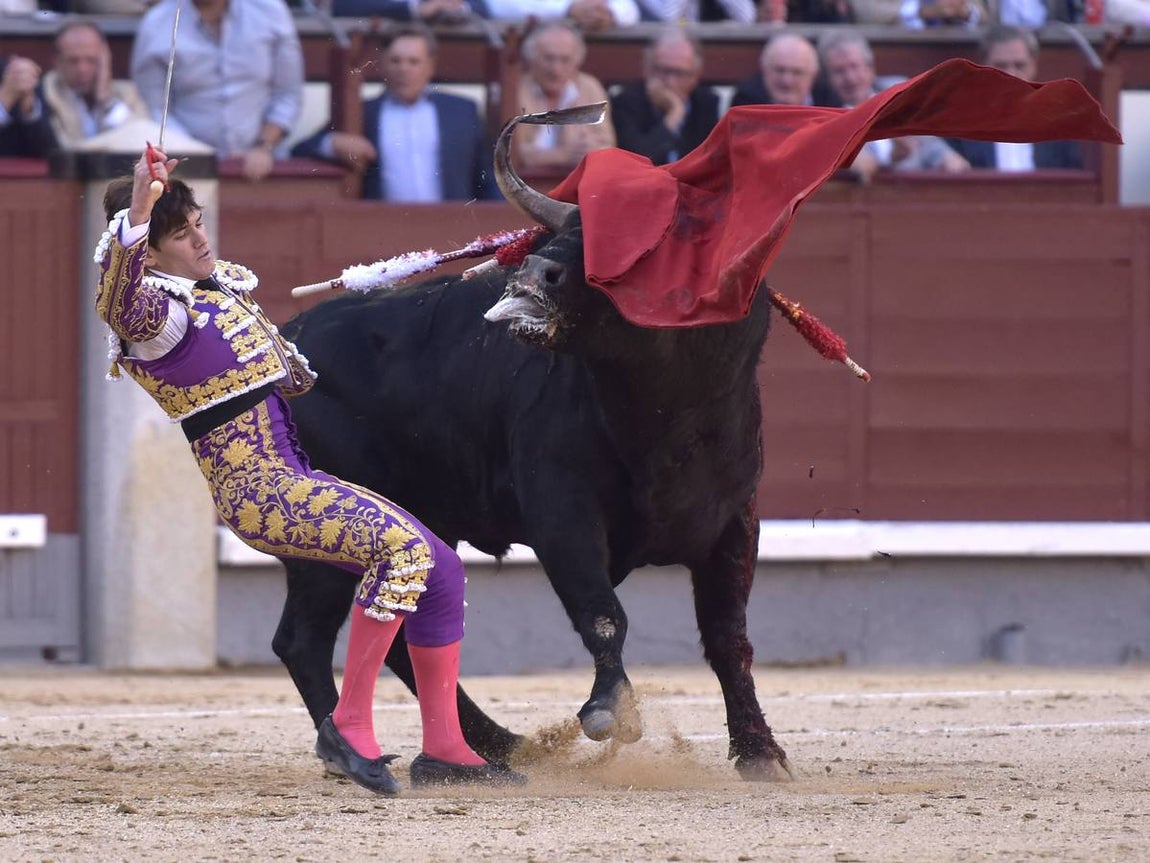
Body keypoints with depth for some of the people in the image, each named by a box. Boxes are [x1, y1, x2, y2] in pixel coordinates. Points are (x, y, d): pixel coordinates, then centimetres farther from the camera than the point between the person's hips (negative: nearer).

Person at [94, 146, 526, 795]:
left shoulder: (223, 286, 17)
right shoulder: (155, 310, -11)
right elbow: (119, 303, -38)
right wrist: (138, 205, -49)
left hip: (298, 478, 10)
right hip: (256, 491, -10)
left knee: (440, 569, 8)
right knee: (400, 544, -29)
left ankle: (444, 750, 13)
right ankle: (350, 725, -24)